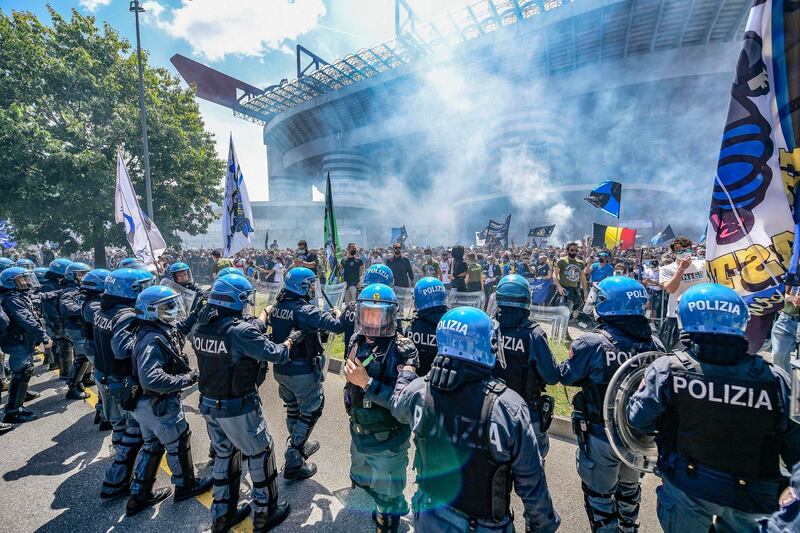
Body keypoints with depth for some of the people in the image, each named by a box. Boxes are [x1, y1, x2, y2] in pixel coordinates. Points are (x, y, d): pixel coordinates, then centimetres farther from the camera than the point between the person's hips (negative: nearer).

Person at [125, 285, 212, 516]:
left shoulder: (161, 330, -1)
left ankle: (139, 495, 38)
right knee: (179, 442, 13)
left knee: (152, 445, 24)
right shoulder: (153, 339, -29)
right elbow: (151, 379, -37)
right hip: (161, 404, -9)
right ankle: (185, 485, 34)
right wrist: (186, 380, -28)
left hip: (146, 403, 9)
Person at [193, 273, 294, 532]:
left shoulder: (201, 328, -4)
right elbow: (276, 354, -20)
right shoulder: (241, 331, -26)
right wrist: (291, 340, -1)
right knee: (261, 453, 14)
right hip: (238, 408, -7)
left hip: (209, 404, 7)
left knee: (224, 454, 25)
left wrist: (257, 324, 14)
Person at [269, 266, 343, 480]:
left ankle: (300, 446, 45)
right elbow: (338, 326, -26)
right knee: (310, 412, 11)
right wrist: (337, 314, -4)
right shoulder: (306, 310, -23)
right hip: (303, 373, -7)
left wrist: (325, 315, 9)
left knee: (293, 409, 24)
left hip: (281, 369, 8)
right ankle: (293, 463, 17)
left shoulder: (277, 306, -1)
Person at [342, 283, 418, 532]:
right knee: (362, 480, 30)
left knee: (388, 498, 14)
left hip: (388, 440, -7)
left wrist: (367, 383, -32)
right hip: (360, 435, 7)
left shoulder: (402, 350, -25)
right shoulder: (357, 342, -5)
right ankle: (390, 508, 58)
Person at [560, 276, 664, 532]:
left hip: (601, 436, -5)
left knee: (599, 492, 17)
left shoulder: (591, 343, -26)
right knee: (629, 486, 30)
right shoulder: (653, 344, -12)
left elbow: (565, 376, -12)